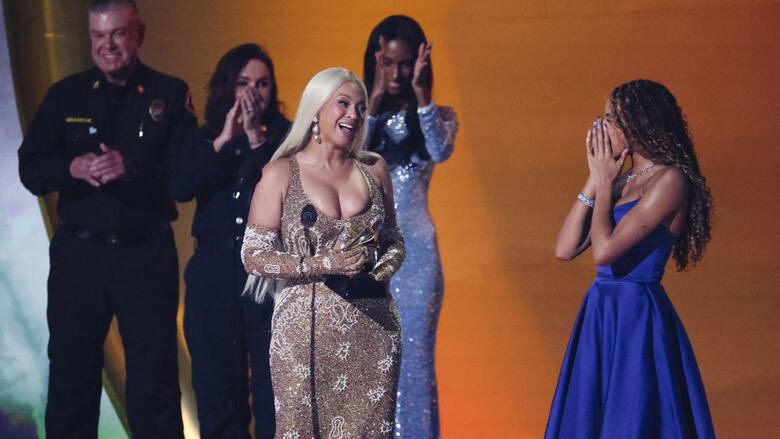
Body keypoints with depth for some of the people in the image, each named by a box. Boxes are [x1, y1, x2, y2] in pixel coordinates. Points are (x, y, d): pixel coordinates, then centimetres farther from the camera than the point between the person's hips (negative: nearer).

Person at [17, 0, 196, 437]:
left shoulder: (171, 94, 0)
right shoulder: (65, 94, 6)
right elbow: (31, 170, 1)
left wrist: (131, 168, -24)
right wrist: (72, 168, -19)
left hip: (148, 255, -2)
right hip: (78, 253, 2)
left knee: (155, 380, 4)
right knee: (71, 372, 8)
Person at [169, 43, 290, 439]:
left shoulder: (285, 137, 4)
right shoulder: (203, 139, 11)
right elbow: (181, 189, -6)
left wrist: (255, 136, -14)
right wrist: (225, 139, -10)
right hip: (214, 269, 3)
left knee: (272, 380, -4)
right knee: (216, 380, 6)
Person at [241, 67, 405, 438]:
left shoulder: (374, 169, 10)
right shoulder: (281, 173, -1)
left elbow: (395, 241, 18)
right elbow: (254, 256, -5)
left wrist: (386, 265, -5)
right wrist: (327, 264, -16)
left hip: (373, 327, 3)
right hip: (306, 329, -3)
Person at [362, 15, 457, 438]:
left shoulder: (437, 115, 5)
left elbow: (441, 152, -17)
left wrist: (419, 90, -23)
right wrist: (376, 98, -20)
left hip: (414, 250, -1)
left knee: (412, 359, -2)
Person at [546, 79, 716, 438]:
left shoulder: (670, 180, -13)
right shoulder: (623, 180, 11)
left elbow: (604, 251, -20)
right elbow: (565, 249, 4)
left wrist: (605, 184, -7)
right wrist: (594, 180, 2)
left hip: (638, 319, -8)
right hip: (602, 316, 8)